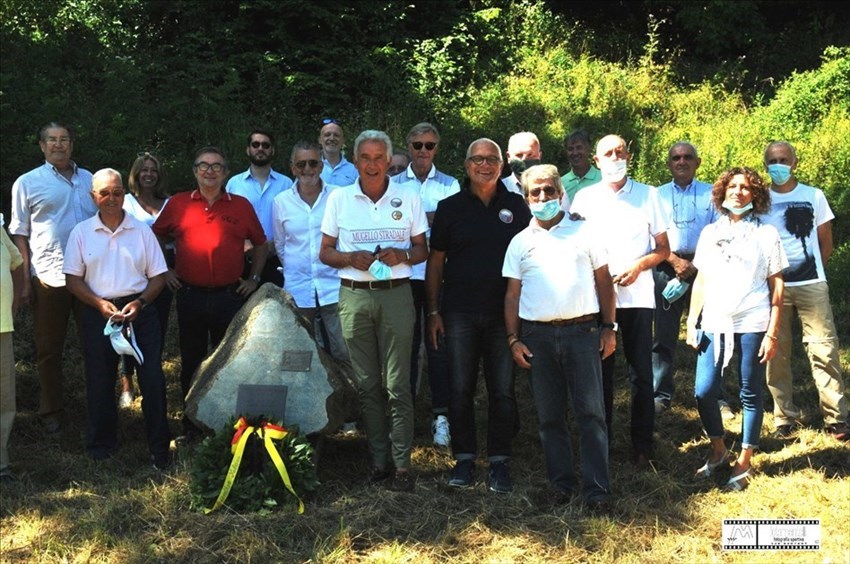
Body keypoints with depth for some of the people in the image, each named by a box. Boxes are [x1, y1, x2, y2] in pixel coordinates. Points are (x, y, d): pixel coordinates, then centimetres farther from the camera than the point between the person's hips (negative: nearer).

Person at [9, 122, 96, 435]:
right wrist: (24, 280, -5)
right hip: (49, 278, -3)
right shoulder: (28, 183, 2)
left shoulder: (88, 179, 11)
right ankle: (51, 412, 18)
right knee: (49, 350, 6)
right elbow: (19, 234, 1)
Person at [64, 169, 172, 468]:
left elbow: (158, 276, 5)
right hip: (99, 313, 0)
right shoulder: (81, 233, 4)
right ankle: (100, 444, 21)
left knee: (152, 377, -4)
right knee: (99, 380, 6)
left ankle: (159, 446, 7)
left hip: (140, 312, 0)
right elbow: (73, 279, 3)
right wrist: (100, 304, -11)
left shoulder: (142, 230, 5)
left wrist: (140, 302, -11)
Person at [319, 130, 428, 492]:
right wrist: (352, 258, -10)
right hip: (354, 296, 2)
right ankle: (378, 459, 16)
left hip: (396, 296, -1)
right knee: (366, 383, 6)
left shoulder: (408, 198, 6)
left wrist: (402, 255, -11)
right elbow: (325, 252, 9)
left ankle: (402, 464, 2)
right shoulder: (339, 199, 7)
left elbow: (422, 251, 10)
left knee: (398, 384, -4)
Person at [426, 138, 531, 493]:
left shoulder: (517, 206, 6)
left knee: (503, 390, 2)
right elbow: (435, 261, 7)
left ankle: (499, 461, 12)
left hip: (505, 313, 0)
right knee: (460, 389, 3)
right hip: (460, 313, 0)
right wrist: (433, 311, 1)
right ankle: (464, 458, 14)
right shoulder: (450, 208, 5)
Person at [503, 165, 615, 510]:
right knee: (549, 415, 8)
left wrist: (609, 327, 1)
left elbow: (603, 281, 7)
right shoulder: (521, 242, 10)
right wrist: (513, 339, 1)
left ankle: (597, 488, 0)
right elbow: (512, 295, 9)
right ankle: (561, 482, 17)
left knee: (591, 412, -3)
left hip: (582, 330, -2)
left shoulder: (583, 232, 7)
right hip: (537, 335, 2)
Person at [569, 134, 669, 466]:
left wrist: (638, 266, -9)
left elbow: (663, 249, 8)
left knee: (641, 373, 1)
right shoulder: (584, 198, 8)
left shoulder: (648, 195, 7)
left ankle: (642, 447, 10)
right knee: (600, 372, 5)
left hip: (637, 295, 0)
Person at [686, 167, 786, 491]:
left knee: (750, 395, 4)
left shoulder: (766, 234, 2)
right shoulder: (710, 233, 11)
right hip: (714, 325, 3)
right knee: (703, 392, -1)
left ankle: (744, 464, 16)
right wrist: (692, 323, 6)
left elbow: (776, 288, 1)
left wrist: (772, 333, -5)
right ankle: (718, 452, 21)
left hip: (751, 326, -3)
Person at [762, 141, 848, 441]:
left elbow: (826, 242, 11)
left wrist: (810, 270, 7)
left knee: (824, 349, -5)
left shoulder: (814, 196, 7)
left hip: (812, 285, 0)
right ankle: (785, 417, 11)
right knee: (777, 353, 2)